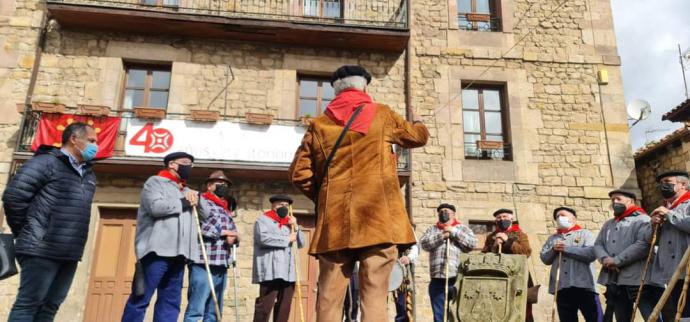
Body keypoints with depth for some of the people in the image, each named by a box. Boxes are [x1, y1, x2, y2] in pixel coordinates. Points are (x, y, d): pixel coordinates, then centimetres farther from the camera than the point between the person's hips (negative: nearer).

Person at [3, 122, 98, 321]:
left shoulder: (88, 175, 18)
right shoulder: (46, 162, -6)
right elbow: (13, 196, -11)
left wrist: (72, 240, 13)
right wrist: (27, 234, -3)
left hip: (69, 255, 7)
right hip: (42, 250, -7)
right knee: (28, 304, -3)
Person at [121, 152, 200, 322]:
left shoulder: (186, 191, 26)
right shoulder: (155, 182, 5)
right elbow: (155, 207, -14)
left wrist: (197, 197, 3)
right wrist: (184, 203, -4)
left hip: (178, 253, 7)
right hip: (157, 251, -7)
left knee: (170, 302, 5)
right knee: (140, 300, -6)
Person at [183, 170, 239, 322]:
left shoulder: (227, 211, 24)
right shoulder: (201, 201, 2)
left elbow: (235, 234, 19)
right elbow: (198, 226, -13)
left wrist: (233, 238, -6)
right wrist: (225, 232, -3)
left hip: (221, 266, 8)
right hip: (203, 264, -8)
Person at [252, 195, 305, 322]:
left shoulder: (289, 223, 26)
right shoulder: (263, 220, 6)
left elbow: (301, 244, 20)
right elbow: (263, 237, -14)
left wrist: (296, 227, 4)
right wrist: (287, 239, -7)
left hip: (288, 272, 6)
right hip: (270, 272, -6)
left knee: (284, 308, 5)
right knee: (265, 306, -11)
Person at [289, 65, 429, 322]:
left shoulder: (319, 124, 11)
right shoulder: (382, 115, 8)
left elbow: (299, 173, 8)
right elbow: (418, 136, 24)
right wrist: (418, 124, 46)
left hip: (334, 220, 2)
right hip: (377, 217, -2)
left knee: (329, 298, 5)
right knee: (374, 296, -3)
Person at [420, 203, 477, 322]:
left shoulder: (462, 228, 14)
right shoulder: (432, 229, 19)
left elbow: (472, 243, -1)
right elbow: (424, 243, 2)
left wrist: (454, 232, -6)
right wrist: (441, 236, -9)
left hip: (458, 278, -2)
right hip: (437, 280, 2)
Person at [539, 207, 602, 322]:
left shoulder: (585, 234, 8)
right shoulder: (552, 238, 20)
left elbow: (591, 253, -9)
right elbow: (544, 258, 12)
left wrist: (566, 248, -8)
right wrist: (553, 249, -6)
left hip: (583, 285, -4)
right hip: (561, 286, 4)